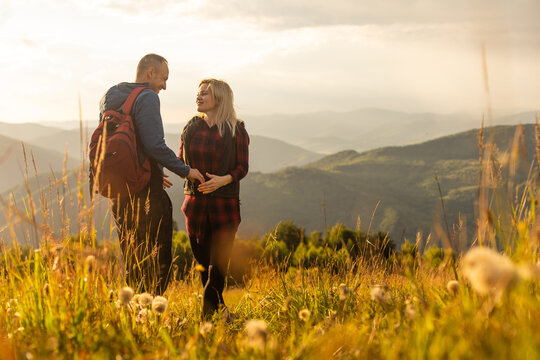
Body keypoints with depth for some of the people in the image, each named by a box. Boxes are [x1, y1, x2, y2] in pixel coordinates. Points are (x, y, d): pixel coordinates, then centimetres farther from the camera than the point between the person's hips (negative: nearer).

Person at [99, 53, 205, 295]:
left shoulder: (108, 99, 15)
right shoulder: (146, 97, -10)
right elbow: (154, 145, -20)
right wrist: (185, 170, -7)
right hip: (146, 193, -8)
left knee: (131, 262, 14)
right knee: (157, 261, -2)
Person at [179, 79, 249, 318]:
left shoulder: (236, 130, -1)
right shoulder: (191, 128, 10)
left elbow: (242, 167, -3)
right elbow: (181, 161, 16)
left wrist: (224, 179, -20)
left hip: (225, 203, -3)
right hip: (195, 202, 4)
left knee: (219, 262, -5)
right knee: (202, 258, 8)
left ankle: (208, 313, 3)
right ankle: (218, 307, 23)